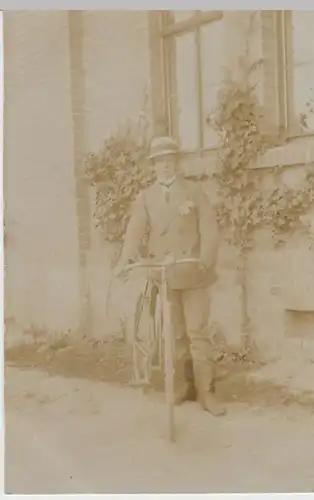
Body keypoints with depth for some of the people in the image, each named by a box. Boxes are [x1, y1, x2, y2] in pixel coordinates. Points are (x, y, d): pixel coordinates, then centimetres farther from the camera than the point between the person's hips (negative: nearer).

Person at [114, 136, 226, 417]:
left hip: (192, 274, -2)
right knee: (175, 334, 9)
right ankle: (183, 387, 20)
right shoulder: (146, 198, 9)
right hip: (163, 275, 2)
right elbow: (136, 230, -5)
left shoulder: (194, 191, 5)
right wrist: (127, 258, -24)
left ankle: (206, 392, 3)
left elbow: (209, 230, -3)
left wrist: (206, 262, -19)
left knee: (198, 332, -3)